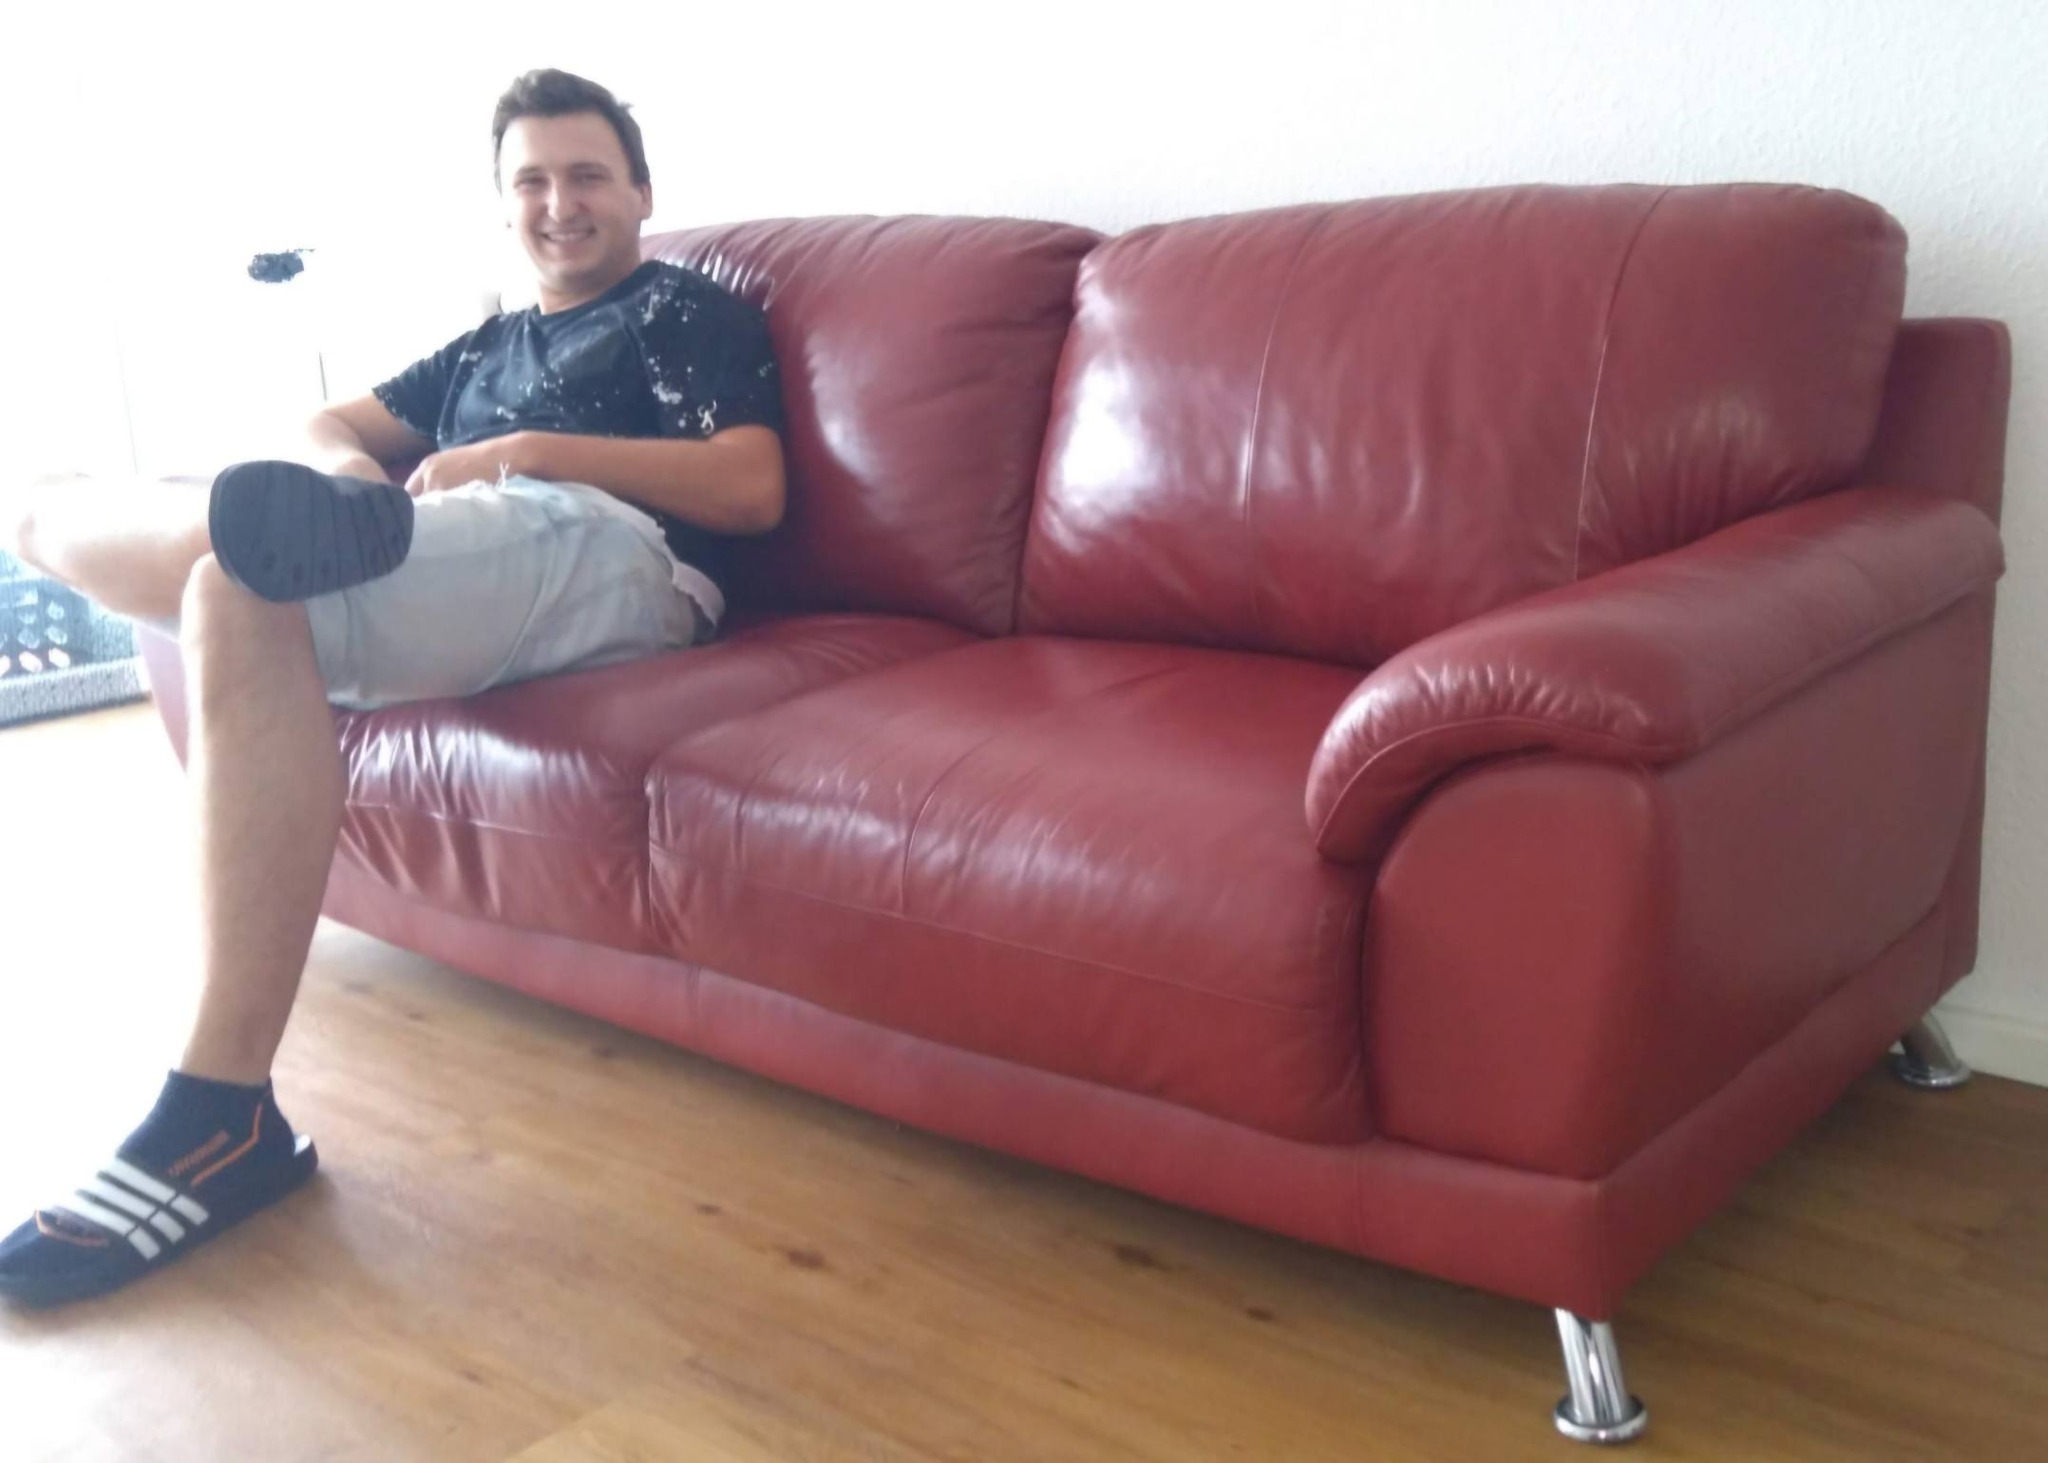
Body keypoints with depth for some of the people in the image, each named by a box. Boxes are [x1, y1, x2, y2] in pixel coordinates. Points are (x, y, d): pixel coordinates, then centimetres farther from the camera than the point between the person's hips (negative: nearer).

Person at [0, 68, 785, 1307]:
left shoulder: (691, 311, 18)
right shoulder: (485, 348, 38)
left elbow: (752, 489, 1)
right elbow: (330, 427, 31)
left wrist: (530, 452, -6)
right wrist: (348, 469, 4)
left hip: (601, 554, -7)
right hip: (439, 585, 7)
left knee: (241, 586, -31)